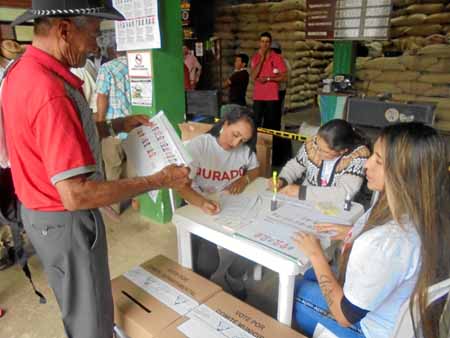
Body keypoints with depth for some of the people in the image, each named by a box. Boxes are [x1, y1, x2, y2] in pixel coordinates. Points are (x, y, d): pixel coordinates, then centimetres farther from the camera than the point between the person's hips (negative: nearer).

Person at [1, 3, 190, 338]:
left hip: (40, 210, 10)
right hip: (64, 221, -10)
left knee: (77, 301, 32)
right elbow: (75, 195, -34)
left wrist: (117, 125, 9)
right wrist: (159, 180, -28)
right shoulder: (49, 92, -32)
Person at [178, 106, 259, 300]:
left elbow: (255, 169, 13)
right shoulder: (198, 146, -18)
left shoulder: (245, 148, -4)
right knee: (207, 264, -20)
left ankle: (234, 277, 20)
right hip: (200, 209, -4)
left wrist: (244, 179, -11)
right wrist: (202, 203, -45)